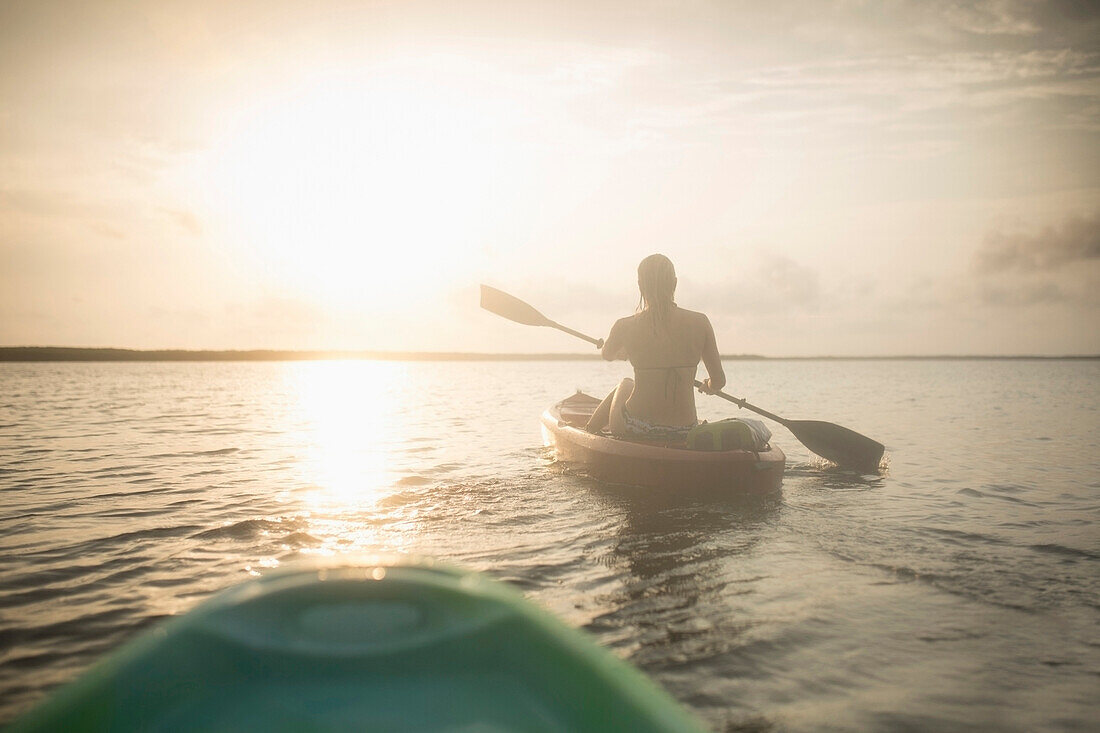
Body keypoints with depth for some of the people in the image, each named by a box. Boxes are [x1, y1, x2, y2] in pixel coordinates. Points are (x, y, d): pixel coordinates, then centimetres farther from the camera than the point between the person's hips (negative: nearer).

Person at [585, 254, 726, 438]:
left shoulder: (625, 327, -9)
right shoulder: (699, 323, -7)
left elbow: (607, 355, 15)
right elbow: (719, 381, -3)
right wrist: (708, 385, 21)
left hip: (634, 430, -1)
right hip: (684, 434, 1)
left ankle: (591, 429, 48)